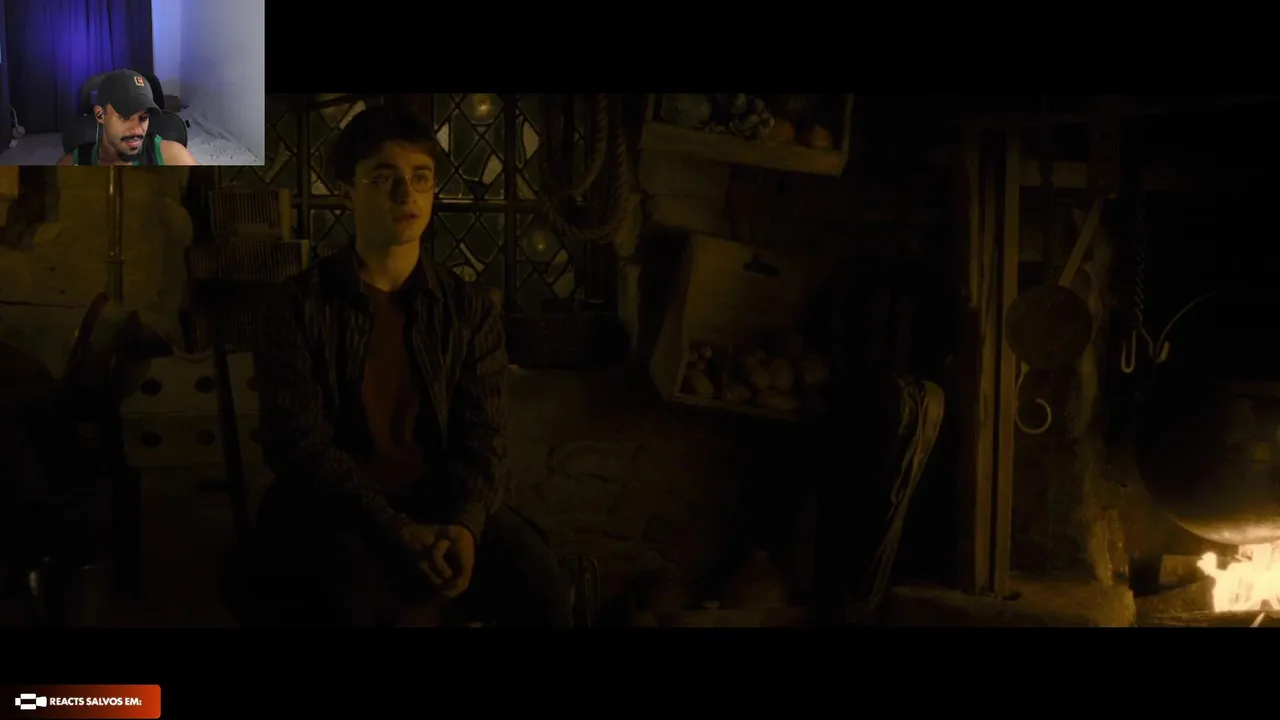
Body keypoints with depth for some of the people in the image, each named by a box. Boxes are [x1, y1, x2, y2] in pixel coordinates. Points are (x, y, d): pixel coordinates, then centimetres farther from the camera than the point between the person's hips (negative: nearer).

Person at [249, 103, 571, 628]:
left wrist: (464, 523, -20)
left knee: (546, 599, -20)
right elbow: (295, 439, -9)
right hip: (337, 512, -3)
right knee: (346, 608, -35)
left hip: (447, 504, 3)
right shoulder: (298, 307, -2)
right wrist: (395, 528, -21)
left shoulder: (471, 308, 7)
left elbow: (483, 436, 2)